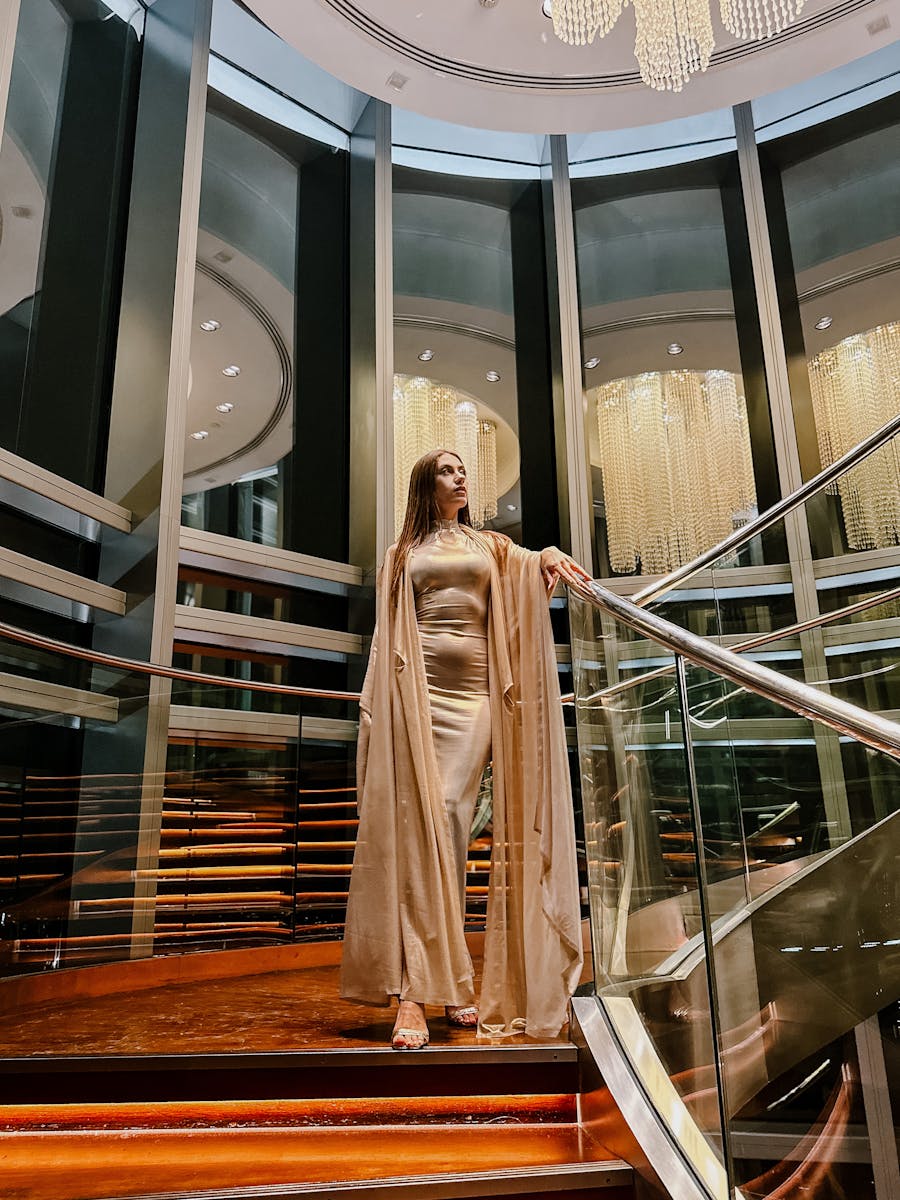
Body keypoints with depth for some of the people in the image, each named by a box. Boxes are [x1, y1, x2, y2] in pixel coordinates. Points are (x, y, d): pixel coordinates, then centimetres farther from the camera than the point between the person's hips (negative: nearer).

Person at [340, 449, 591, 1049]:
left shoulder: (490, 546, 21)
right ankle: (413, 994, -15)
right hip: (418, 689, 0)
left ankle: (450, 984, -1)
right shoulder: (403, 554, 19)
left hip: (474, 690, 1)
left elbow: (532, 569, 1)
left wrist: (549, 555, -23)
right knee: (418, 821, -12)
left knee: (450, 819, -10)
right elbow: (388, 636, 15)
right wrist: (377, 704, 3)